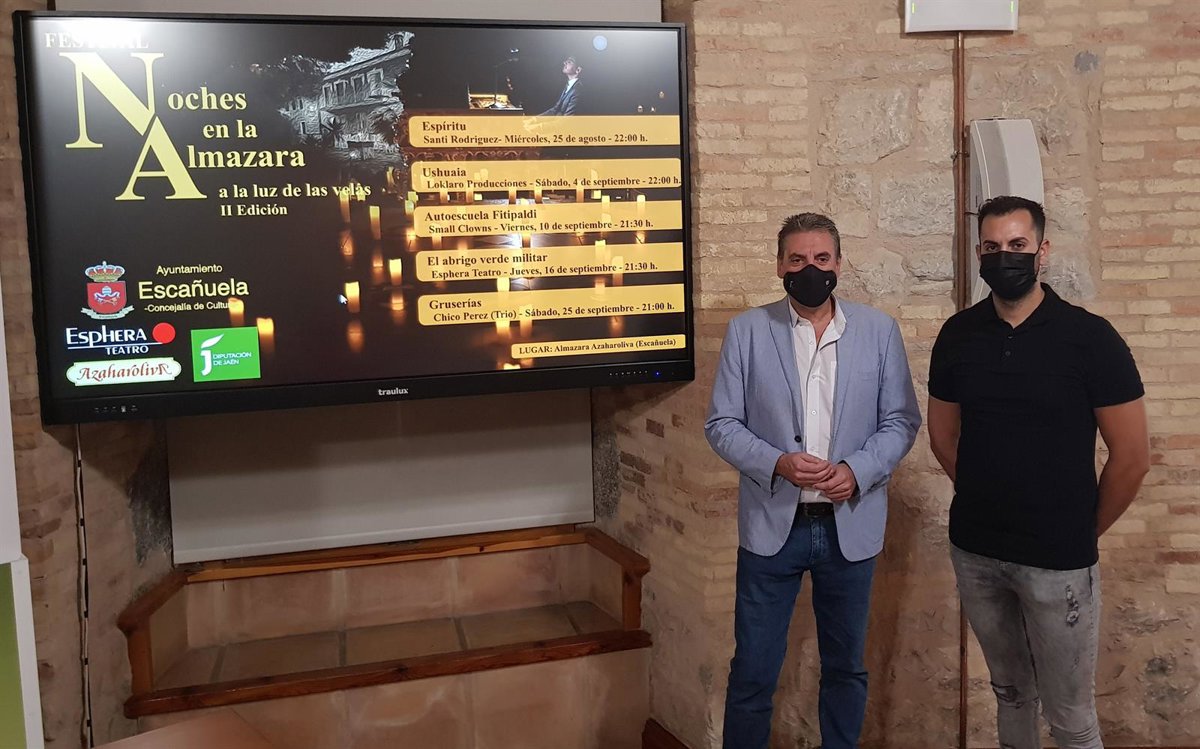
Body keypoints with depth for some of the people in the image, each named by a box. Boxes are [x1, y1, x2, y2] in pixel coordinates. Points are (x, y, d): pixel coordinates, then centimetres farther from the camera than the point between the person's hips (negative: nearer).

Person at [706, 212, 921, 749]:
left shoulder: (879, 330, 1)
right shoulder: (746, 331, -2)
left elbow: (901, 421, 3)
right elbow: (721, 424, -3)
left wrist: (858, 470, -15)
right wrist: (776, 463, -19)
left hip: (850, 525, 2)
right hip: (772, 524, -1)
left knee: (846, 666, 17)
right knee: (752, 671, 6)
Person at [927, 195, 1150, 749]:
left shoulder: (1090, 337, -10)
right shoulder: (958, 335, 0)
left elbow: (1131, 455, -6)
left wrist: (1084, 531, 2)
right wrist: (988, 502, 9)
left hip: (1058, 559, -3)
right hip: (974, 551, 3)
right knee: (1010, 691, 20)